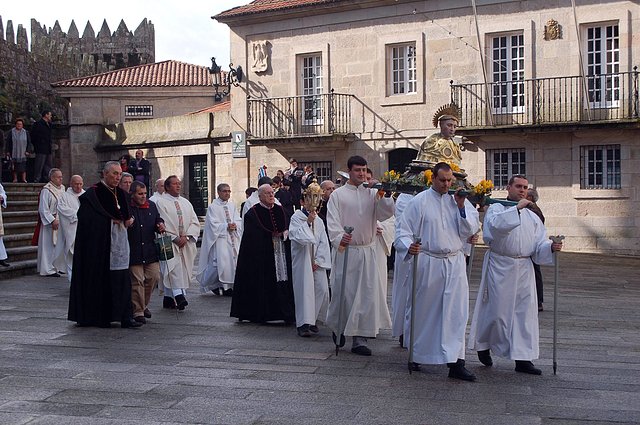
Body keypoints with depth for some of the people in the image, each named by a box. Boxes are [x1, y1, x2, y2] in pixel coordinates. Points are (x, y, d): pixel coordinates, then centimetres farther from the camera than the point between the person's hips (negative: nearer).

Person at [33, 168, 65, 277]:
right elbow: (43, 209, -16)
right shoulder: (46, 190, -13)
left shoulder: (62, 188, 10)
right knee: (49, 246, -2)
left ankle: (57, 266, 21)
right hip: (49, 223, -7)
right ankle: (48, 269, 3)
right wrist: (53, 220, -20)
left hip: (60, 222, 8)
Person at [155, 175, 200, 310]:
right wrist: (175, 238, -12)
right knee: (174, 266, -20)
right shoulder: (161, 202, 1)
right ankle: (179, 295, -29)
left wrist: (186, 237, -6)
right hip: (169, 243, -5)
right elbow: (163, 224, -7)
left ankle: (169, 297, 8)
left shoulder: (186, 203, 17)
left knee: (184, 268, 2)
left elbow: (195, 222, 10)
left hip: (186, 243, 5)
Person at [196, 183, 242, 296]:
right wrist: (226, 226, -18)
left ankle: (229, 286, 11)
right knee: (221, 262, -11)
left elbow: (238, 220, 8)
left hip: (233, 238, 6)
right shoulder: (213, 207, -3)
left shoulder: (232, 205, 13)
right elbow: (213, 224, -10)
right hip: (219, 238, -5)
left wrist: (235, 225, -13)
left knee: (234, 260, 1)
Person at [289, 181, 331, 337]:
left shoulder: (319, 221, 13)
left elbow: (323, 242, 8)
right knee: (305, 289, -9)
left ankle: (314, 320, 13)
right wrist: (308, 222, -12)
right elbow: (299, 237, -14)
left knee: (322, 289, -3)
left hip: (317, 262, 5)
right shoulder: (296, 217, -1)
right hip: (302, 260, -5)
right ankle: (303, 324, -7)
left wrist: (318, 261, -3)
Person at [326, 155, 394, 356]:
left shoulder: (372, 194, 11)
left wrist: (386, 197, -19)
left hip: (367, 251, 3)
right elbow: (332, 221, -8)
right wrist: (338, 237, -26)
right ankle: (339, 328, 27)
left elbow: (386, 214, -1)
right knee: (343, 292, 3)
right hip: (345, 250, -2)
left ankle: (359, 338, 3)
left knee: (366, 294, -2)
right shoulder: (338, 195, 2)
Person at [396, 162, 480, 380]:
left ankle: (455, 362, 0)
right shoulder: (419, 201, -1)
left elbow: (471, 230, 2)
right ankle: (415, 354, 26)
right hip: (427, 263, -3)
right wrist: (409, 246, -24)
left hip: (454, 263, 3)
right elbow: (404, 231, -4)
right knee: (423, 311, 8)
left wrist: (462, 206, -9)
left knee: (456, 312, -2)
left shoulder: (459, 200, 10)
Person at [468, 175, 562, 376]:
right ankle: (483, 346, 23)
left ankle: (523, 359, 7)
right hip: (500, 266, -4)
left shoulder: (532, 216, 16)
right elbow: (496, 224, -22)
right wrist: (517, 208, -22)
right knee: (497, 309, 0)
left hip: (524, 268, 5)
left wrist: (551, 247, -12)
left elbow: (539, 245, 9)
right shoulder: (496, 209, 2)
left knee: (525, 311, 1)